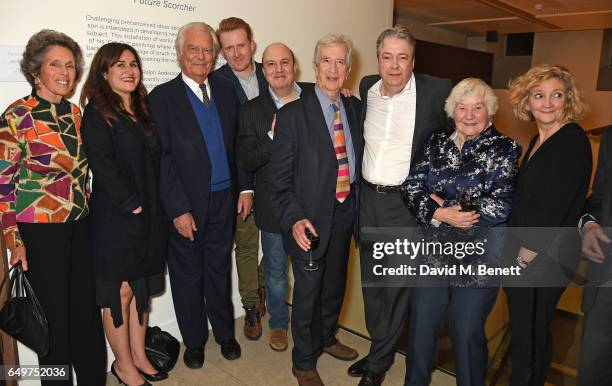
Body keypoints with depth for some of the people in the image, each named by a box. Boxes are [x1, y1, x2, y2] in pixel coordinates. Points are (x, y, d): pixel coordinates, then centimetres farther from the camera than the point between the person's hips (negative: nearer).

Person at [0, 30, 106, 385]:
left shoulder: (74, 112, 7)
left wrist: (87, 210, 13)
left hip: (80, 225, 5)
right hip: (41, 230, -5)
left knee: (88, 309, 13)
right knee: (54, 314, 8)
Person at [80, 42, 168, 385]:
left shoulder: (142, 110, 12)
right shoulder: (97, 114, -7)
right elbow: (103, 167, -16)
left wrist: (155, 206, 4)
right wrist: (131, 205, -15)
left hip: (150, 216, 6)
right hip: (116, 218, -6)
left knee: (141, 288, 15)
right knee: (119, 291, 6)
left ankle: (139, 355, 31)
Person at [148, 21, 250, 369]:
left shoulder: (226, 89, 6)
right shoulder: (162, 97, -7)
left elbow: (239, 141, 9)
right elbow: (161, 158, -11)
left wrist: (244, 186, 5)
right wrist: (178, 209, -14)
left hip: (224, 199, 4)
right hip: (186, 204, -3)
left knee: (220, 269, 18)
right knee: (188, 275, 13)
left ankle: (225, 333, 36)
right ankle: (194, 341, 32)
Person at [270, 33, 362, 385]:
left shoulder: (355, 108, 4)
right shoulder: (292, 115, -12)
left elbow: (358, 157, 10)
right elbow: (280, 178, -13)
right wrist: (294, 219, -25)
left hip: (345, 212, 5)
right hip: (311, 218, -5)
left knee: (335, 284, 23)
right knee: (308, 292, 9)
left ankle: (327, 338, 49)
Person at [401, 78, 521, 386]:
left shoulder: (504, 150, -5)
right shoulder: (437, 143, 6)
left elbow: (501, 206, -16)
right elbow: (411, 187, -3)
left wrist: (441, 207, -14)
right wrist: (442, 215, -19)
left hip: (479, 259, -3)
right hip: (432, 252, 4)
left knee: (467, 331, 10)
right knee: (421, 323, 15)